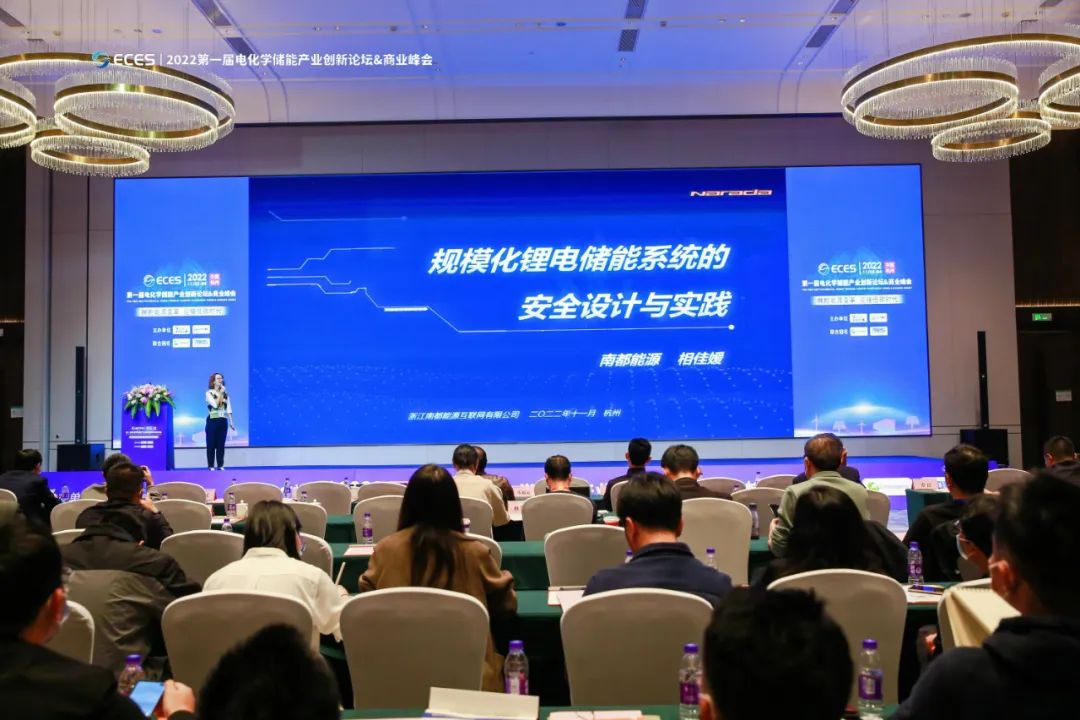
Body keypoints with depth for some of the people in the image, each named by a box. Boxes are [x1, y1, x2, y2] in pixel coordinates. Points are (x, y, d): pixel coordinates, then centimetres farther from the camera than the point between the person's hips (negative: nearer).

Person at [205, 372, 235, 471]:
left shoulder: (225, 393, 10)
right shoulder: (209, 393, -1)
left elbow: (228, 409, 8)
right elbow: (215, 404, -16)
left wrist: (231, 422, 3)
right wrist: (220, 393, -11)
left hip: (223, 421, 4)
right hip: (212, 421, -3)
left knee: (221, 444, 5)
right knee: (211, 444, 0)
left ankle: (220, 465, 9)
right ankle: (210, 466, 5)